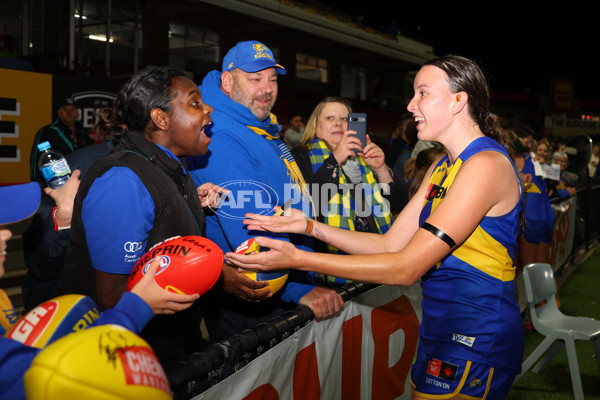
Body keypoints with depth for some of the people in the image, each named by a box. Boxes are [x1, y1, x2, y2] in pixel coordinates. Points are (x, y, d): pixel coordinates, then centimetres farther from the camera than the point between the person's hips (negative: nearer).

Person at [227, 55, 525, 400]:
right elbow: (390, 244, 8)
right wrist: (309, 226, -1)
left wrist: (299, 260, -23)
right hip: (443, 329, 9)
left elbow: (407, 268, -23)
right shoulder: (441, 169, 13)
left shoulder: (486, 164, -19)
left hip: (477, 337, -8)